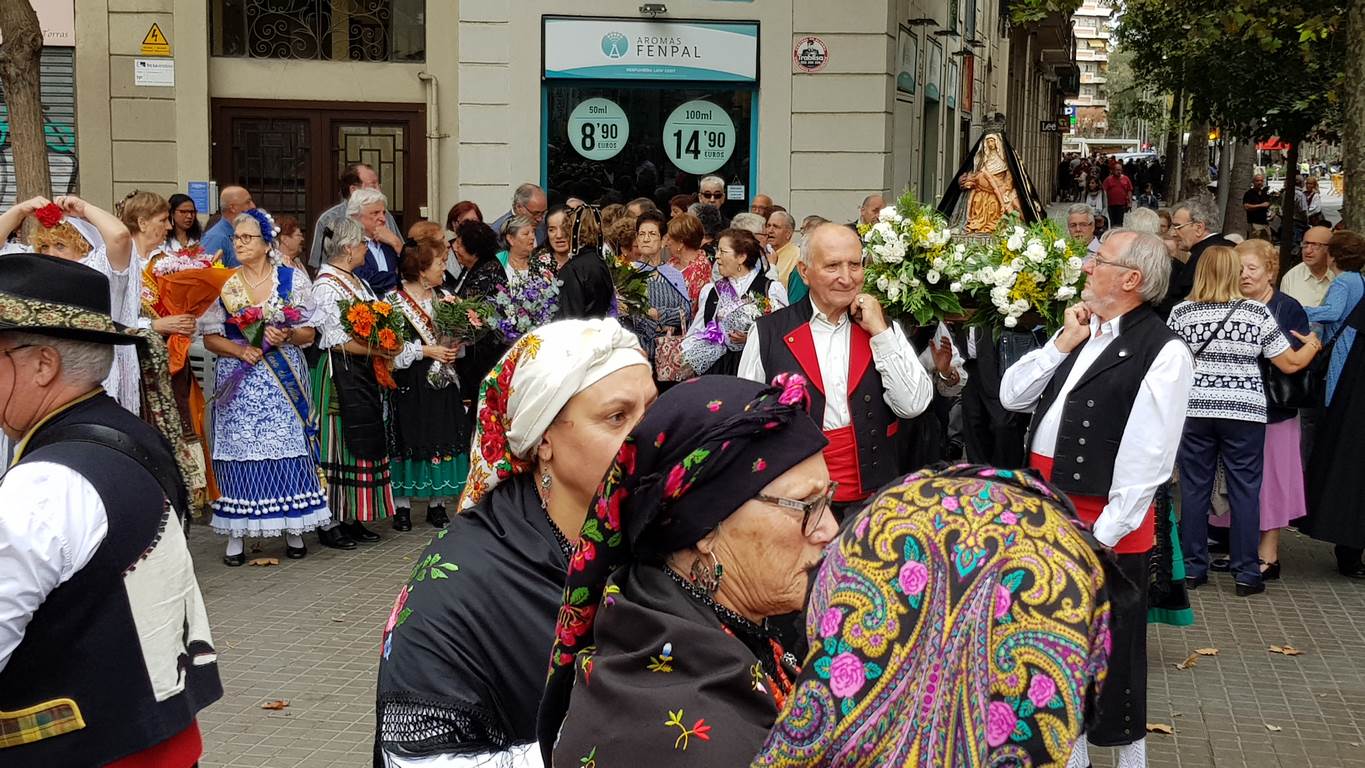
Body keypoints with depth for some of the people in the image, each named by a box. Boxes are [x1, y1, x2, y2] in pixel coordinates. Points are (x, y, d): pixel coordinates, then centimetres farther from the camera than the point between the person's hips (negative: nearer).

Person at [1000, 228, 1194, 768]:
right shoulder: (1082, 333, 12)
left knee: (1110, 656, 6)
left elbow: (1146, 460, -18)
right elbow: (1012, 396, 8)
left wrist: (1103, 537, -19)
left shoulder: (1163, 353, -14)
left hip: (1105, 527, -7)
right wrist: (1062, 345, -3)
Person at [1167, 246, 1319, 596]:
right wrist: (1313, 345, 20)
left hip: (1195, 409, 1)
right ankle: (1246, 573, 8)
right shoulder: (1257, 312, -3)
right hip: (1244, 412, -1)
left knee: (1195, 488, 9)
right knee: (1245, 491, 5)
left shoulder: (1182, 312, -1)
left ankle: (1193, 567, 14)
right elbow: (1290, 363, 0)